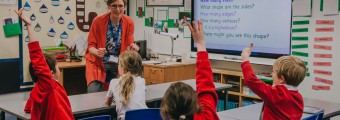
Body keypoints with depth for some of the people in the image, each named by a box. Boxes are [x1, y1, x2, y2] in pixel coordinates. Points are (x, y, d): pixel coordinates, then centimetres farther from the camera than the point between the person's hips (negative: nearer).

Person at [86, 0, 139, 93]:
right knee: (93, 92, -17)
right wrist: (97, 52, -30)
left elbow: (128, 46, -1)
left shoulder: (129, 22, -6)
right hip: (98, 62, -2)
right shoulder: (98, 21, -14)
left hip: (119, 63, 3)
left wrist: (132, 48, -25)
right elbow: (91, 45, -8)